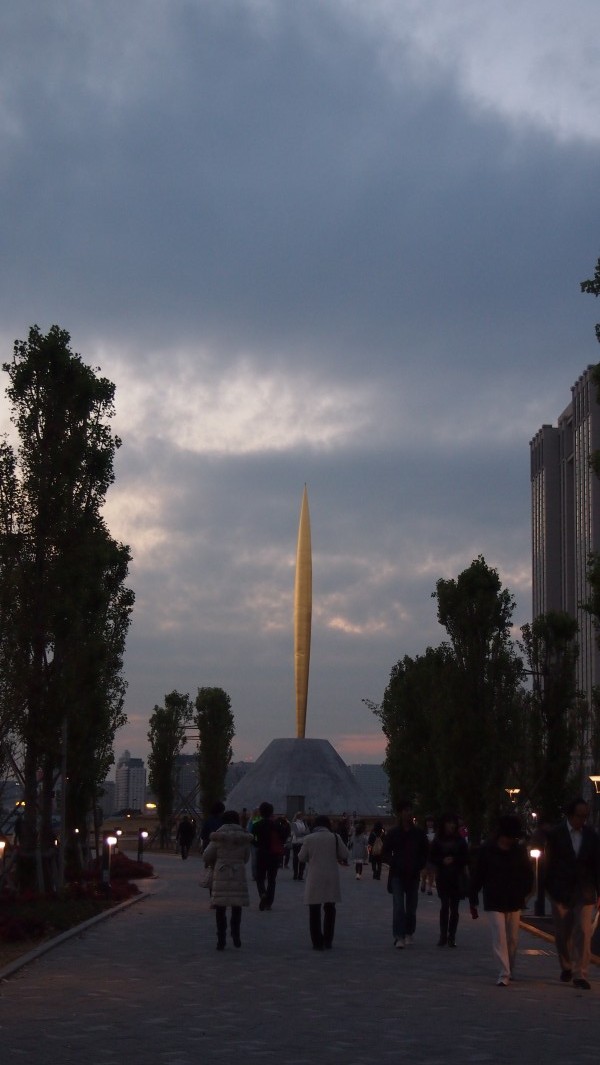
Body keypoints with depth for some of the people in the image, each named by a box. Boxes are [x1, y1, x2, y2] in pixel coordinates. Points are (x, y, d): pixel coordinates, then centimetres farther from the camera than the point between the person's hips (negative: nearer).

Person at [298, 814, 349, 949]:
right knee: (330, 910, 14)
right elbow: (344, 855, 2)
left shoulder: (309, 839, -4)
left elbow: (301, 858, 3)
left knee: (314, 911, 7)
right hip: (331, 878, 1)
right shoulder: (335, 838, -3)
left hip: (314, 879, -1)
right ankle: (327, 941, 13)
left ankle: (317, 942, 4)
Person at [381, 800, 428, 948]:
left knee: (411, 907, 8)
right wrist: (395, 864, -11)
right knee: (398, 907, -11)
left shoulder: (419, 833, 5)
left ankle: (408, 934, 23)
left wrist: (418, 865, -3)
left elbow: (425, 853, 13)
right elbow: (385, 854, 5)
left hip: (413, 875, 2)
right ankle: (399, 937, -12)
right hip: (397, 875, -2)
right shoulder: (393, 833, 2)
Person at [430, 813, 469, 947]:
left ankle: (451, 937, 5)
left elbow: (465, 858, 4)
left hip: (457, 877, 1)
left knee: (454, 907, 1)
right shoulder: (437, 840, 3)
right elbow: (432, 857, 3)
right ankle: (443, 936, -1)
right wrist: (443, 861, -14)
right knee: (445, 905, -7)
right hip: (442, 877, -1)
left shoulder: (460, 841, 4)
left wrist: (454, 860, -12)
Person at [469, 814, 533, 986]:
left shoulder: (520, 850, 0)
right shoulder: (486, 850, -6)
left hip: (514, 902, 3)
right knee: (499, 936, -11)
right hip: (494, 902, -3)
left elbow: (528, 874, 10)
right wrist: (473, 901, 1)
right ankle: (504, 973, -12)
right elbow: (477, 876, 0)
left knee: (512, 938, 9)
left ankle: (510, 970, 26)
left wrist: (524, 893, -1)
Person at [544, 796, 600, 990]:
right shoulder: (555, 835, -3)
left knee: (583, 934, -9)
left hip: (584, 893, 0)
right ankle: (566, 967, 30)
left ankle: (580, 975, -8)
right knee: (562, 934, 9)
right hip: (561, 892, 0)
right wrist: (550, 890, 0)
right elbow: (549, 864, 1)